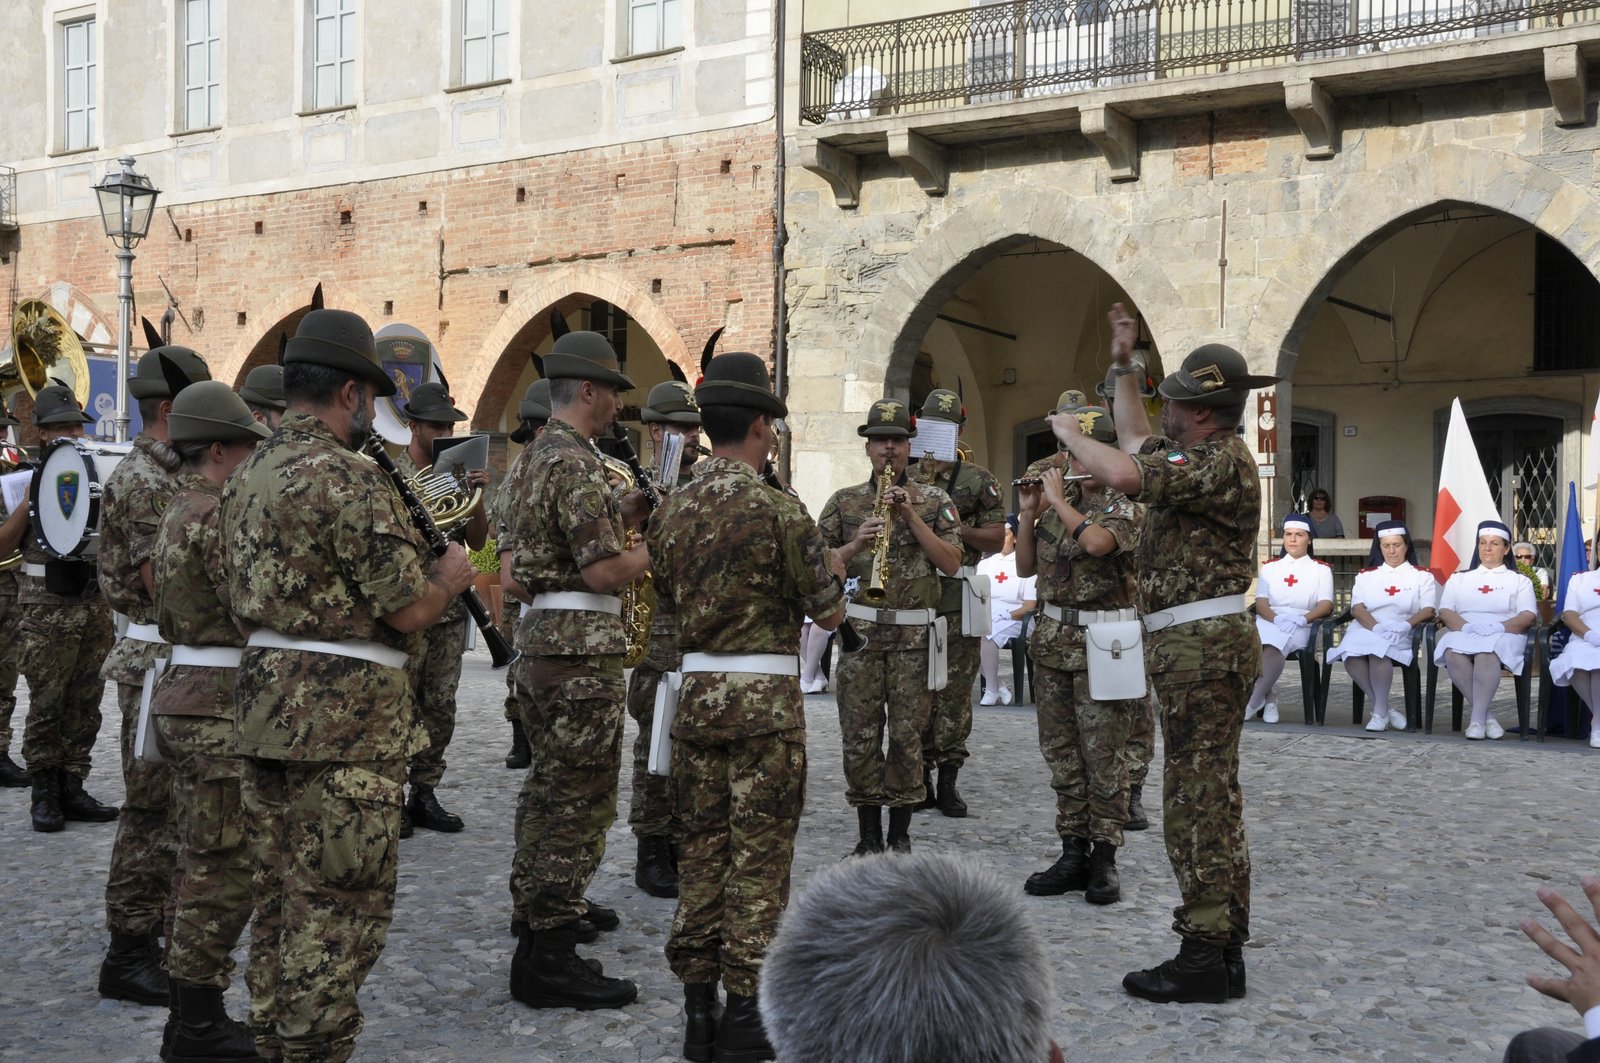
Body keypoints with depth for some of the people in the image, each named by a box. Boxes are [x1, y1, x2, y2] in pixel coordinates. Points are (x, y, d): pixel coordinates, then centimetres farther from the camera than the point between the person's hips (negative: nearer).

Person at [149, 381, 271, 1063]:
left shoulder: (177, 511, 15)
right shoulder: (216, 513, -16)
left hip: (182, 694, 10)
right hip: (219, 706, -10)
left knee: (202, 868, 15)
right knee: (223, 875, -3)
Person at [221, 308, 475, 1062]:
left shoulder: (248, 474, 12)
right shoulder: (347, 478, -17)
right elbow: (410, 611, -17)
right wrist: (450, 576, 3)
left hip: (264, 707, 9)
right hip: (344, 717, -9)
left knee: (280, 899, 17)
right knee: (339, 911, -1)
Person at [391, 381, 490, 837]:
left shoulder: (456, 475, 11)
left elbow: (477, 542, 8)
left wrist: (476, 497, -7)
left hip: (449, 610, 5)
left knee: (440, 708, 8)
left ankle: (425, 794, 18)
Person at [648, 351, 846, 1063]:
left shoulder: (671, 511, 5)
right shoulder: (778, 511, -13)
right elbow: (828, 614, -8)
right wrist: (833, 570, 12)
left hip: (696, 690, 6)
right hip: (765, 696, -5)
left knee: (702, 850, 12)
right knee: (758, 856, 1)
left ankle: (698, 1005, 17)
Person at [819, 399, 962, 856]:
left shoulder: (934, 501, 7)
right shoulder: (844, 501, 9)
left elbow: (951, 564, -4)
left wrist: (911, 516, -10)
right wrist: (855, 545, -12)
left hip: (915, 634, -1)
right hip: (860, 630, 1)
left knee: (907, 736, 2)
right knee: (859, 736, 1)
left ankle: (900, 836, 13)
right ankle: (869, 836, 11)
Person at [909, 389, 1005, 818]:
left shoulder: (979, 480, 7)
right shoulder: (905, 479, 13)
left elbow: (996, 538, 3)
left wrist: (958, 529, -12)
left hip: (957, 596, -2)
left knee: (955, 689, -2)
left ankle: (948, 781, 4)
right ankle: (919, 779, 10)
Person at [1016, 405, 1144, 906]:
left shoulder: (1124, 508, -6)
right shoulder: (1059, 506, 11)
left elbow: (1095, 541, -28)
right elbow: (1025, 567, 14)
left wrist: (1058, 499, -14)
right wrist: (1028, 512, 3)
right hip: (1053, 639, 6)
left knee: (1103, 753, -3)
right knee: (1061, 751, 9)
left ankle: (1104, 859, 5)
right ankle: (1073, 853, 17)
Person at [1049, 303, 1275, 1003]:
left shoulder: (1220, 461, -16)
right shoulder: (1202, 459, 17)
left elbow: (1123, 475, -29)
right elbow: (1136, 446, 36)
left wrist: (1070, 433, -9)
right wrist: (1123, 367, 34)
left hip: (1202, 648, -11)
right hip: (1200, 647, 11)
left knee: (1197, 803, -8)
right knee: (1214, 801, 13)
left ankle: (1204, 959, -4)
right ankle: (1225, 951, 20)